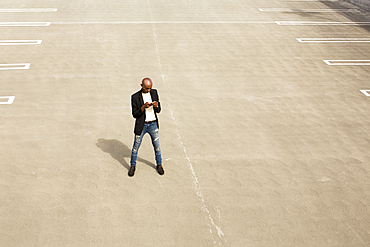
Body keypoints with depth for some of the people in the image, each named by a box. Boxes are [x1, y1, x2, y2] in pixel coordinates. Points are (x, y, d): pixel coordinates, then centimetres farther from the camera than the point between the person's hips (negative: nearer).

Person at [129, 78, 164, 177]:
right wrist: (143, 107, -27)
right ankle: (133, 166, 29)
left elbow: (158, 111, 2)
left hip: (153, 125, 2)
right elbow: (134, 114, -12)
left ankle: (159, 165, 33)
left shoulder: (154, 93, -2)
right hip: (141, 125, -2)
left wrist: (156, 106, -21)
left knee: (157, 146, 12)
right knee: (136, 147, 9)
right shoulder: (135, 97, -11)